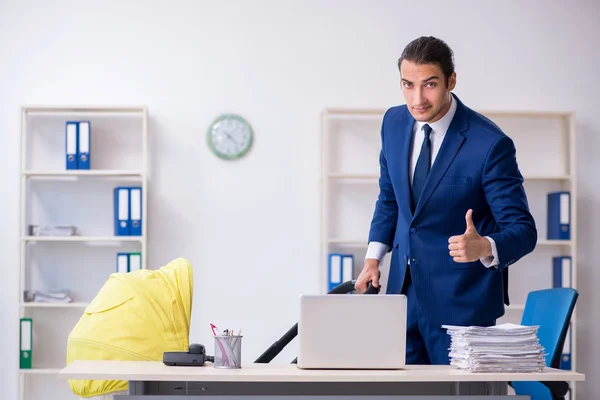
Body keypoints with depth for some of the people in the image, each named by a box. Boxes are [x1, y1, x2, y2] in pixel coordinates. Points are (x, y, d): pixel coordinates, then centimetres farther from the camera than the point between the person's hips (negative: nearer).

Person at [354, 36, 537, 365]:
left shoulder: (490, 144, -19)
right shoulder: (394, 122, 0)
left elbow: (522, 230, -16)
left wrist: (485, 248, -37)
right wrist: (373, 257, 6)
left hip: (460, 300, -5)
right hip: (404, 288, 6)